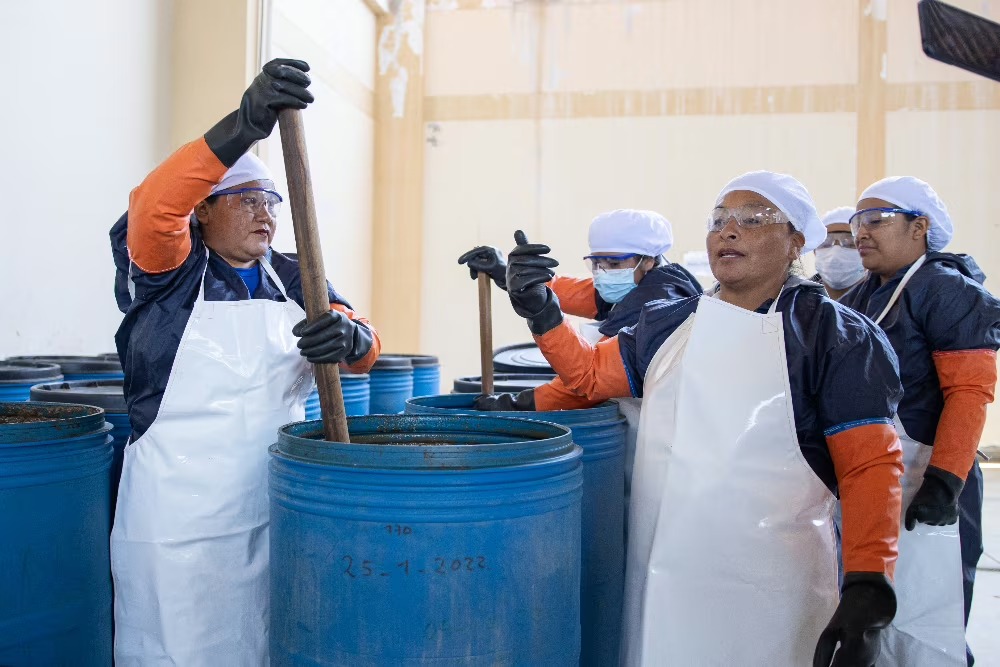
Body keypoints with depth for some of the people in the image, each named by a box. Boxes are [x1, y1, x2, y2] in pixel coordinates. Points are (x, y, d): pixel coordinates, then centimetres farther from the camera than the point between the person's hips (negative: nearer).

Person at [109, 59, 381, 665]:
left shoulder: (294, 281, 9)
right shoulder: (172, 270, -3)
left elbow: (366, 347, -3)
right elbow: (153, 206, -25)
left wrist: (348, 338, -29)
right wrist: (246, 126, -38)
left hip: (275, 504, 4)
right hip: (180, 517, -4)